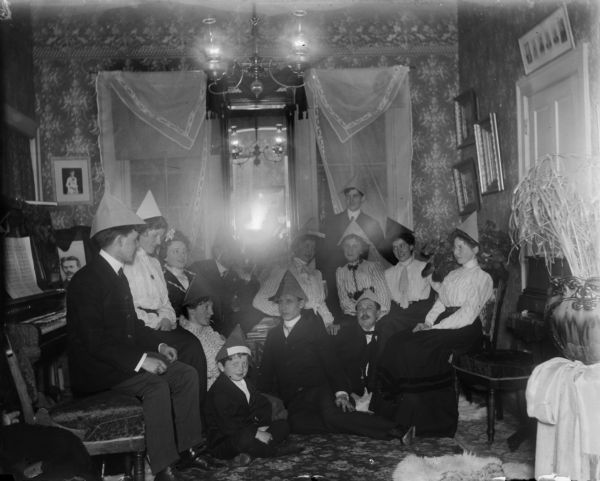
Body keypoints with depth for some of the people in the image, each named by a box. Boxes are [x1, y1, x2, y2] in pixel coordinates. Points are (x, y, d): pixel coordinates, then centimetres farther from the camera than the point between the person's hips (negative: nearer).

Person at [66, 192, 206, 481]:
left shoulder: (117, 274, 12)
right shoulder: (87, 280, -18)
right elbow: (94, 341, -24)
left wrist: (158, 345, 3)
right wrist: (140, 360, -26)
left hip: (126, 356, 9)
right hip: (96, 368, -9)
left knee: (186, 374, -2)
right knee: (156, 386, -29)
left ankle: (186, 445, 6)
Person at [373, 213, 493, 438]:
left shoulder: (482, 278, 4)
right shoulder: (451, 276, 27)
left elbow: (468, 314, -9)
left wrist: (434, 329, -16)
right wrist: (426, 323, -1)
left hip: (464, 331, -7)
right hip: (442, 327, 7)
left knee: (418, 348, -30)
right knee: (398, 341, -19)